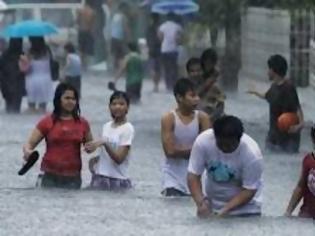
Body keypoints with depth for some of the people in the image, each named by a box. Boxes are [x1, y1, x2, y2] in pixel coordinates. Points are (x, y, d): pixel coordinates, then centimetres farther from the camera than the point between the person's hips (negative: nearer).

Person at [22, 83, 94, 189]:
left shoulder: (82, 123, 8)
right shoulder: (47, 122, 2)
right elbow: (29, 144, 2)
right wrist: (27, 151, -21)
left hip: (73, 178, 1)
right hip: (51, 177, -1)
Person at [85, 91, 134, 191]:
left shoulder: (127, 129, -10)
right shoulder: (106, 126, 9)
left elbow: (119, 158, -17)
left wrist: (104, 143, -27)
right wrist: (95, 159, -1)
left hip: (118, 180, -6)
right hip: (99, 178, 6)